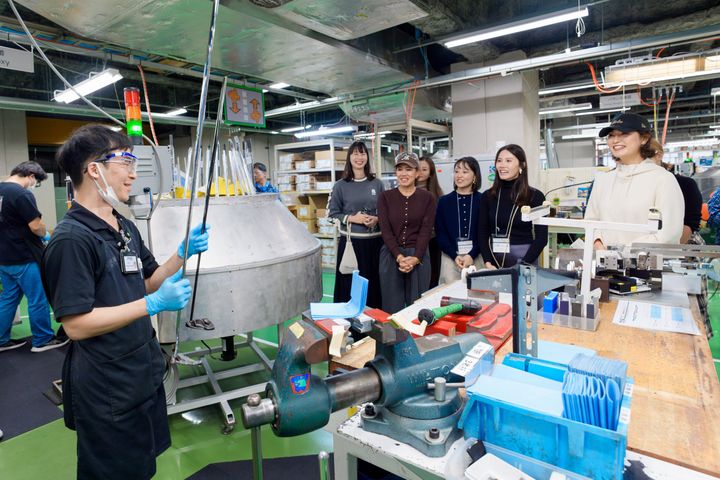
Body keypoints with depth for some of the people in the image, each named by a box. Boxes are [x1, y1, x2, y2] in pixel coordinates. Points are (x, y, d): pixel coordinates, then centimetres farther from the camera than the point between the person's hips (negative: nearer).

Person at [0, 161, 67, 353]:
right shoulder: (22, 194, -20)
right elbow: (36, 227, -21)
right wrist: (45, 235, -1)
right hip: (24, 258, -9)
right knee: (37, 300, 3)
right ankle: (42, 340, 14)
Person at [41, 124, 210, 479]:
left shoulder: (125, 227, 6)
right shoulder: (71, 238, -21)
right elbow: (76, 325, -23)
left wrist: (183, 254, -4)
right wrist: (154, 304, -27)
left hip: (145, 373, 8)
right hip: (106, 389, -8)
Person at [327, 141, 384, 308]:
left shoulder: (377, 184, 7)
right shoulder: (340, 186, 1)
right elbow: (332, 213, 2)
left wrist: (377, 219, -9)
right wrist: (351, 218, -12)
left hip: (374, 241, 2)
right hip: (350, 241, -2)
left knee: (374, 282, 7)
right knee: (351, 284, 0)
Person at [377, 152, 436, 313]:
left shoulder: (427, 197, 2)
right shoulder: (385, 197, 3)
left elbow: (426, 230, -4)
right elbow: (385, 230, -4)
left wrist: (415, 258, -16)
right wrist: (399, 256, -15)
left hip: (419, 257, 0)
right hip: (391, 256, 0)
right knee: (392, 307, 6)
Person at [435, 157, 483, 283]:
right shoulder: (444, 201, 5)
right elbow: (440, 233, 2)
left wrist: (472, 255, -13)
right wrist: (455, 256, -10)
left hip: (477, 257, 0)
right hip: (450, 258, 1)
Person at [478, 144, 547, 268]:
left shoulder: (535, 196, -4)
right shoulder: (488, 196, 2)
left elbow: (541, 237, -6)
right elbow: (482, 233, 0)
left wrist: (523, 265, -16)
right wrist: (488, 262, -13)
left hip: (524, 257, -2)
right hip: (494, 259, 2)